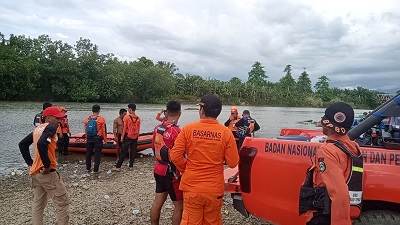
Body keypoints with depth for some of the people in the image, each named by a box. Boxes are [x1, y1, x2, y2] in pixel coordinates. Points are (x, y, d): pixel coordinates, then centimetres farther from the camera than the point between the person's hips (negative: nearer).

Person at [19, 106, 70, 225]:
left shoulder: (38, 128, 13)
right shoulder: (51, 127, -13)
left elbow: (22, 144, 17)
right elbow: (41, 144, -30)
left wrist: (30, 163, 14)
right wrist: (47, 165, -22)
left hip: (34, 172, 9)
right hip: (47, 172, -9)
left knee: (38, 204, 18)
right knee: (63, 202, 1)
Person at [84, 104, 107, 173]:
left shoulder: (87, 119, 1)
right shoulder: (101, 119, -12)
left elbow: (85, 130, 6)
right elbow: (104, 130, -9)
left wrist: (87, 139, 17)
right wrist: (105, 139, 1)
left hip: (89, 139, 4)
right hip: (98, 138, -4)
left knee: (88, 153, 17)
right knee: (97, 154, 4)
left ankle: (88, 168, 27)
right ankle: (95, 170, 6)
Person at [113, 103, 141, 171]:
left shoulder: (127, 117, -9)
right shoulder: (138, 118, 2)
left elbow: (124, 128, -8)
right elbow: (138, 129, 6)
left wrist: (122, 137, 0)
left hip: (128, 136, -3)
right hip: (135, 137, 3)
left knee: (123, 151, 0)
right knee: (133, 151, 11)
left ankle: (118, 166, 3)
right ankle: (131, 165, 17)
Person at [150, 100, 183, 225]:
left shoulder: (157, 128, 1)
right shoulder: (176, 131, -21)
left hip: (158, 170, 8)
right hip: (171, 174, -7)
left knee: (157, 202, 18)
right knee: (179, 206, 4)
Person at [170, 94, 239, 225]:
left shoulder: (188, 129, -10)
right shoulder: (226, 132, -10)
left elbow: (175, 156, -9)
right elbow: (233, 163, -7)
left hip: (191, 187, 0)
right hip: (215, 189, 1)